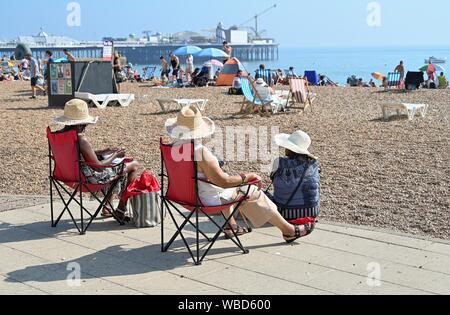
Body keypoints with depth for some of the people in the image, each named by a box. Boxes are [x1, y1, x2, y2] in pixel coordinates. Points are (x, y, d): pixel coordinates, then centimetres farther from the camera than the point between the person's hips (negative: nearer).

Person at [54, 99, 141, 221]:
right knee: (134, 165, 5)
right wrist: (115, 155, -9)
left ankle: (107, 208, 40)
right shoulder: (81, 140, -30)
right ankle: (120, 211, 12)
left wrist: (104, 152, 11)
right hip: (90, 178, -9)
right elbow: (98, 167, -25)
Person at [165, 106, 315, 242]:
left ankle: (231, 226, 43)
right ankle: (289, 230, 20)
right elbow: (223, 181, -29)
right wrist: (247, 176, -13)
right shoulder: (201, 152, -31)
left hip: (187, 193, 8)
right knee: (254, 192, 7)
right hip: (209, 198, -8)